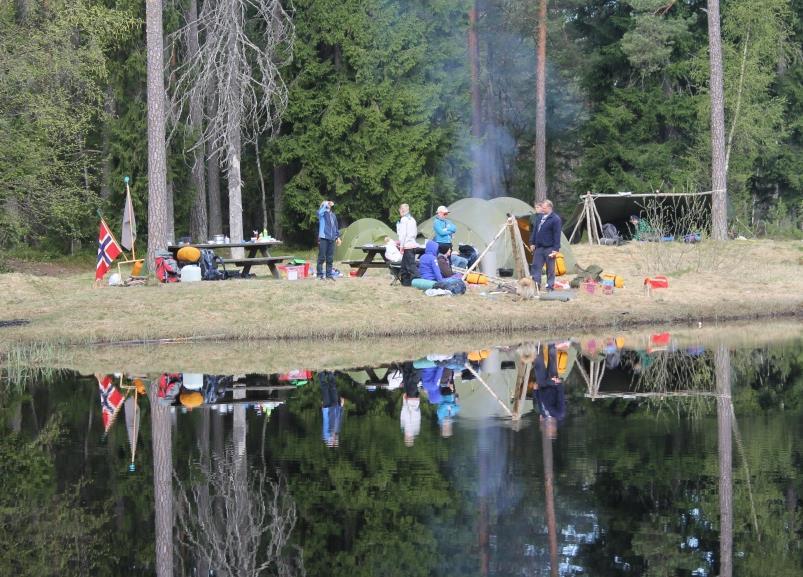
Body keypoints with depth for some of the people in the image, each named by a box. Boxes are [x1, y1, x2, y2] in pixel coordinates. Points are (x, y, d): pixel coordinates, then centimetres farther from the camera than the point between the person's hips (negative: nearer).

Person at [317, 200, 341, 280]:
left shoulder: (333, 215, 19)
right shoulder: (322, 213, 1)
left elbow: (336, 227, 23)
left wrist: (338, 237, 18)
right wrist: (327, 204, -14)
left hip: (331, 239, 6)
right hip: (323, 238, -6)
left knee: (330, 258, 8)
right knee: (322, 257, -6)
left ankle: (329, 274, 14)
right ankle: (320, 274, -3)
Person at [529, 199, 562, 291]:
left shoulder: (555, 219, -11)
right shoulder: (539, 217, 11)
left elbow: (557, 235, -14)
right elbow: (535, 231, 20)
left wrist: (555, 249, -17)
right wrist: (532, 243, 15)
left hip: (549, 248, -7)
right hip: (539, 247, 7)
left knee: (550, 269, 2)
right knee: (535, 266, 5)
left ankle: (550, 286, 8)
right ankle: (536, 283, 9)